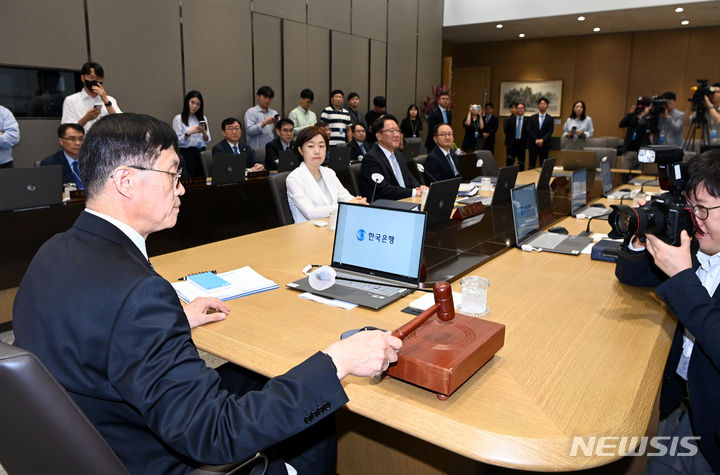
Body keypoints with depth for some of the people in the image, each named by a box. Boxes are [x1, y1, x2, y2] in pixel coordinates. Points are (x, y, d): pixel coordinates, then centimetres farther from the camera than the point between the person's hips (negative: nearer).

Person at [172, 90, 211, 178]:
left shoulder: (203, 118, 15)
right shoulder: (178, 119, 2)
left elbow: (207, 141, 10)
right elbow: (177, 141, -6)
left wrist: (203, 132, -8)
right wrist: (188, 133, -19)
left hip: (202, 153, 4)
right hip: (187, 154, -4)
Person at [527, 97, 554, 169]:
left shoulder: (551, 119, 6)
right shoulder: (532, 118, 8)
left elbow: (550, 132, -3)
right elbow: (529, 130, -1)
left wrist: (542, 140, -18)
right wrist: (536, 140, -13)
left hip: (544, 145, -1)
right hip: (533, 144, 1)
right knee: (531, 165, 1)